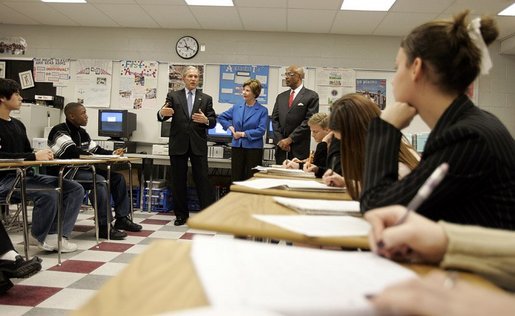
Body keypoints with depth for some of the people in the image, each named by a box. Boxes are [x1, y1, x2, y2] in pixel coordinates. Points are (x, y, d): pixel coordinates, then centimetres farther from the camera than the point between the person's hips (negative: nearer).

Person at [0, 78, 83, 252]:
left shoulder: (18, 124, 18)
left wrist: (42, 155, -2)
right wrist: (35, 157, -22)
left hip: (26, 174, 9)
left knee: (75, 189, -5)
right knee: (49, 194, -32)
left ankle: (57, 235, -13)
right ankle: (39, 236, -4)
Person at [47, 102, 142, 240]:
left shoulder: (81, 132, 14)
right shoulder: (59, 131, -13)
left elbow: (96, 150, 14)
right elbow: (72, 153, -27)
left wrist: (113, 154, -6)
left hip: (81, 170, 9)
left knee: (117, 177, 2)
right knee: (100, 181, -32)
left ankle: (122, 218, 5)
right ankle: (104, 227, -28)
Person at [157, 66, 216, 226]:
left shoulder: (206, 98, 9)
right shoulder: (173, 96, 7)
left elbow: (213, 121, 3)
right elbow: (161, 117, -3)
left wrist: (206, 120, -20)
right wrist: (162, 113, -26)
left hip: (198, 145, 0)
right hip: (178, 144, 1)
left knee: (202, 179, -2)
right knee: (178, 181, 6)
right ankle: (181, 214, 17)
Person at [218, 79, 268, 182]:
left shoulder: (262, 110, -4)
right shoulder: (236, 107, 8)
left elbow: (261, 130, -12)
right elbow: (221, 117, 19)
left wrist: (243, 134, -12)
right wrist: (230, 127, 4)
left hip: (253, 148, -3)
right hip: (237, 147, 4)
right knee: (236, 178, 8)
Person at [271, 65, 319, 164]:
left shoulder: (311, 96, -1)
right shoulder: (281, 97, 16)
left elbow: (309, 121, -9)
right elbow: (275, 120, 11)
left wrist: (290, 139, -11)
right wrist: (280, 140, -3)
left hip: (299, 149, -4)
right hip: (281, 149, 5)